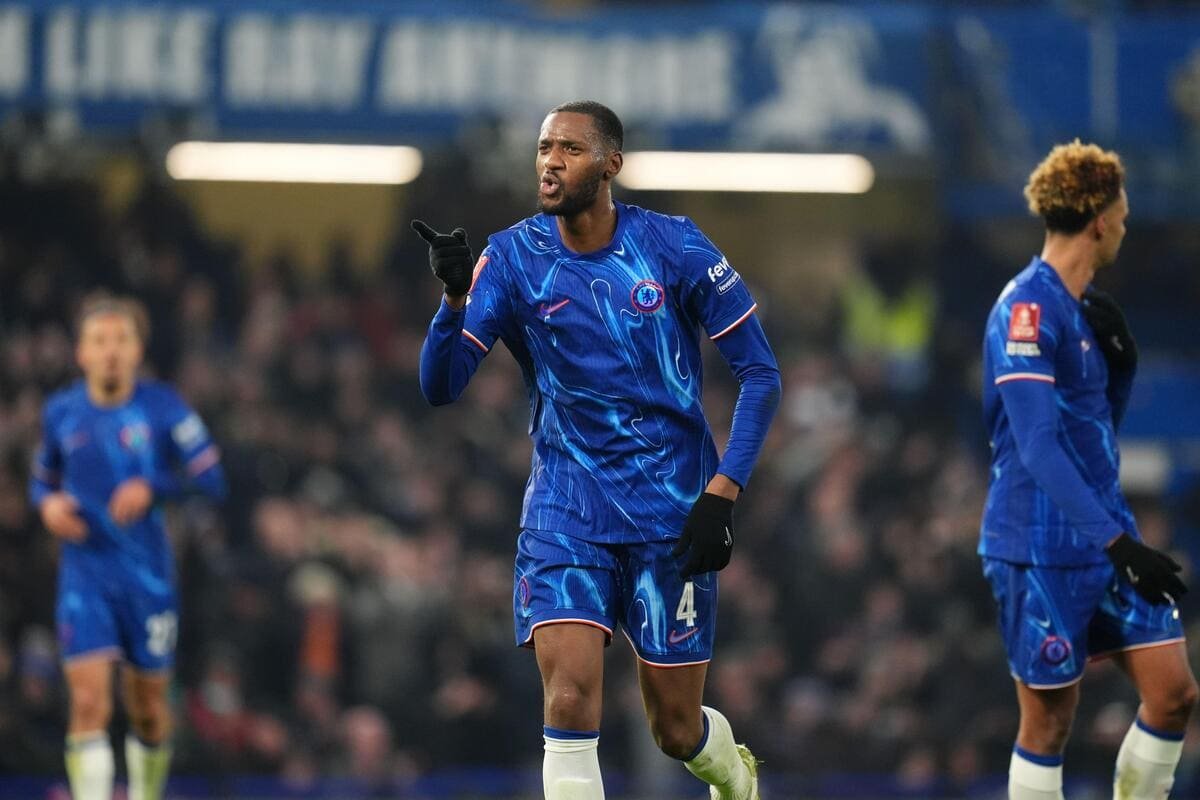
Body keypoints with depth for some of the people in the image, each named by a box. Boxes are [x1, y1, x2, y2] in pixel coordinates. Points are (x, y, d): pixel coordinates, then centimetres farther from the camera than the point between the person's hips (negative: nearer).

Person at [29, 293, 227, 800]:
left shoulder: (162, 407, -4)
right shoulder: (60, 413, 4)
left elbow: (211, 478, -6)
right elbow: (42, 480, 18)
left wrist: (153, 488, -21)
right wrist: (48, 504, -4)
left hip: (148, 577, 0)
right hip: (85, 576, 0)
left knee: (148, 707, 9)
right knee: (88, 700, -15)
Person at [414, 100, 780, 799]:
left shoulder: (673, 245, -7)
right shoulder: (512, 257, -3)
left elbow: (761, 373, -3)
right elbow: (439, 387, -9)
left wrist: (722, 493, -13)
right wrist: (456, 296, -27)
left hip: (672, 505, -1)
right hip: (567, 505, 1)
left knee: (675, 726, 7)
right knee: (570, 698, -19)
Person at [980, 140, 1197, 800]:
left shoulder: (1084, 306, 12)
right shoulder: (1027, 311, -17)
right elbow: (1038, 448, -23)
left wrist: (1119, 357, 1)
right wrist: (1115, 542, -28)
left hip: (1107, 536, 8)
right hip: (1041, 544, -8)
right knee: (1048, 719, -1)